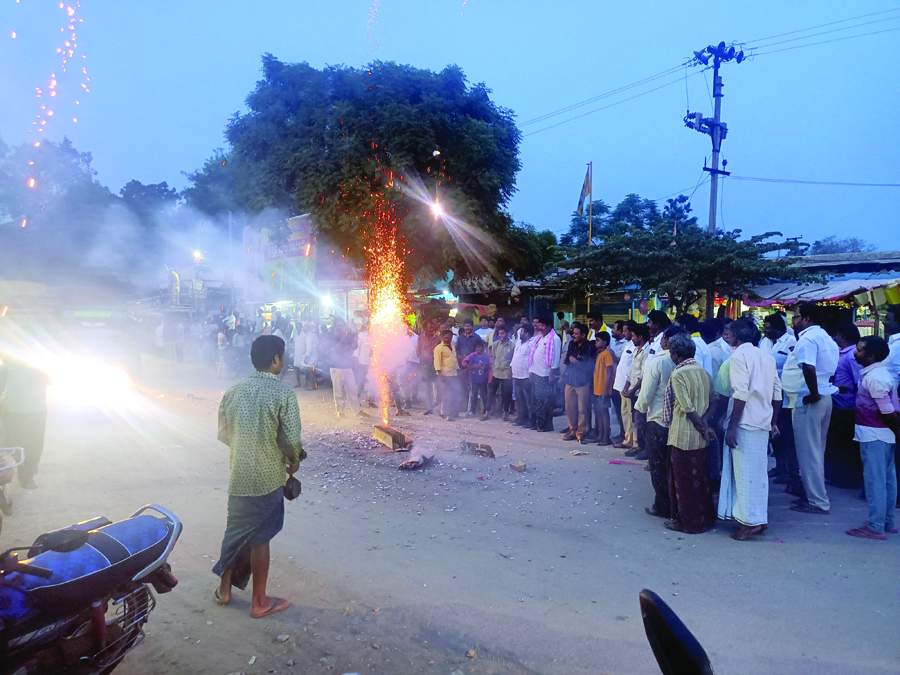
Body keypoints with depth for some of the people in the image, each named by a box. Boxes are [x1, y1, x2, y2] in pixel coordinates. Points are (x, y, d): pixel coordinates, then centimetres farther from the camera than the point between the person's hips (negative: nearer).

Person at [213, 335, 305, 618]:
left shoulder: (233, 391, 1)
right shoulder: (283, 392, -17)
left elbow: (223, 434, 8)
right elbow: (292, 439, -19)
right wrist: (294, 461, 1)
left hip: (238, 475, 5)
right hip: (267, 477, -5)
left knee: (237, 530, 22)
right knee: (259, 538, 7)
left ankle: (224, 588, 36)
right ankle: (260, 602, 21)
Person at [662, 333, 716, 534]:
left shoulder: (677, 375, -16)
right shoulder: (702, 371, 6)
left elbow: (689, 409, -19)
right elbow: (708, 403, 6)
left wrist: (704, 429, -11)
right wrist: (706, 427, 6)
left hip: (683, 437, -7)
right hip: (699, 437, 7)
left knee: (684, 481, 5)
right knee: (700, 479, 17)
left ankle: (688, 522, 15)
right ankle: (705, 518, 27)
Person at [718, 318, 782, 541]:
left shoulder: (739, 355, -10)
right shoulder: (766, 356, 12)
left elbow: (741, 394, -17)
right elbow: (777, 393, 12)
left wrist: (732, 427, -15)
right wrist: (774, 422, 20)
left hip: (746, 422, -7)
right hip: (763, 422, 8)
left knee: (746, 472, -2)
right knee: (759, 471, 13)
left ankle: (751, 522, 1)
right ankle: (759, 518, 20)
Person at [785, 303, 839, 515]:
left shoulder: (807, 338, -16)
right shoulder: (826, 337, 14)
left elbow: (808, 368, -31)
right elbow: (831, 369, 18)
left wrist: (813, 393, -22)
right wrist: (821, 388, 12)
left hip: (809, 401, -9)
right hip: (826, 398, 9)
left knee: (808, 452, -1)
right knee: (817, 450, 17)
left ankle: (818, 502, 5)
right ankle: (816, 495, 26)